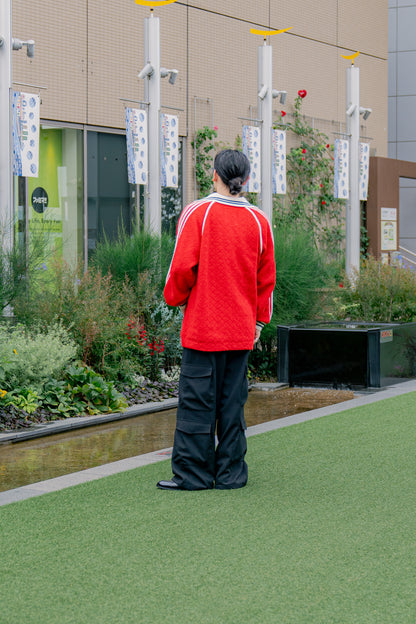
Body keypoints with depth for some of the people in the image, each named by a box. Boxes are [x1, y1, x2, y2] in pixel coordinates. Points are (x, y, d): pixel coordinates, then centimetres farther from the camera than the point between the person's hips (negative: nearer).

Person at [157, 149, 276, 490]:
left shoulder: (197, 212, -6)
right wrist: (259, 321, 17)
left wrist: (175, 296, 7)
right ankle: (230, 473, 11)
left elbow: (183, 265, -11)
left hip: (203, 325, -3)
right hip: (241, 330, 4)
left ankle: (192, 473, 2)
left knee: (197, 400, 0)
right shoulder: (259, 221, 5)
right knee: (233, 401, 8)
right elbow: (266, 278, 9)